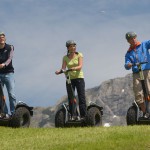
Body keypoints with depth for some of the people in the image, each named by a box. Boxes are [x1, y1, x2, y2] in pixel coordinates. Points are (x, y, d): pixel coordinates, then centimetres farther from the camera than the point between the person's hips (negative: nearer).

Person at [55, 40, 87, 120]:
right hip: (70, 79, 2)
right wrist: (59, 71, -28)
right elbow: (63, 67, -6)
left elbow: (80, 66, -13)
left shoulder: (79, 55, 0)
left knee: (81, 97, -8)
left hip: (79, 78, -2)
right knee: (70, 98, 0)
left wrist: (73, 68, -33)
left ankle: (83, 115, -9)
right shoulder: (65, 57, 6)